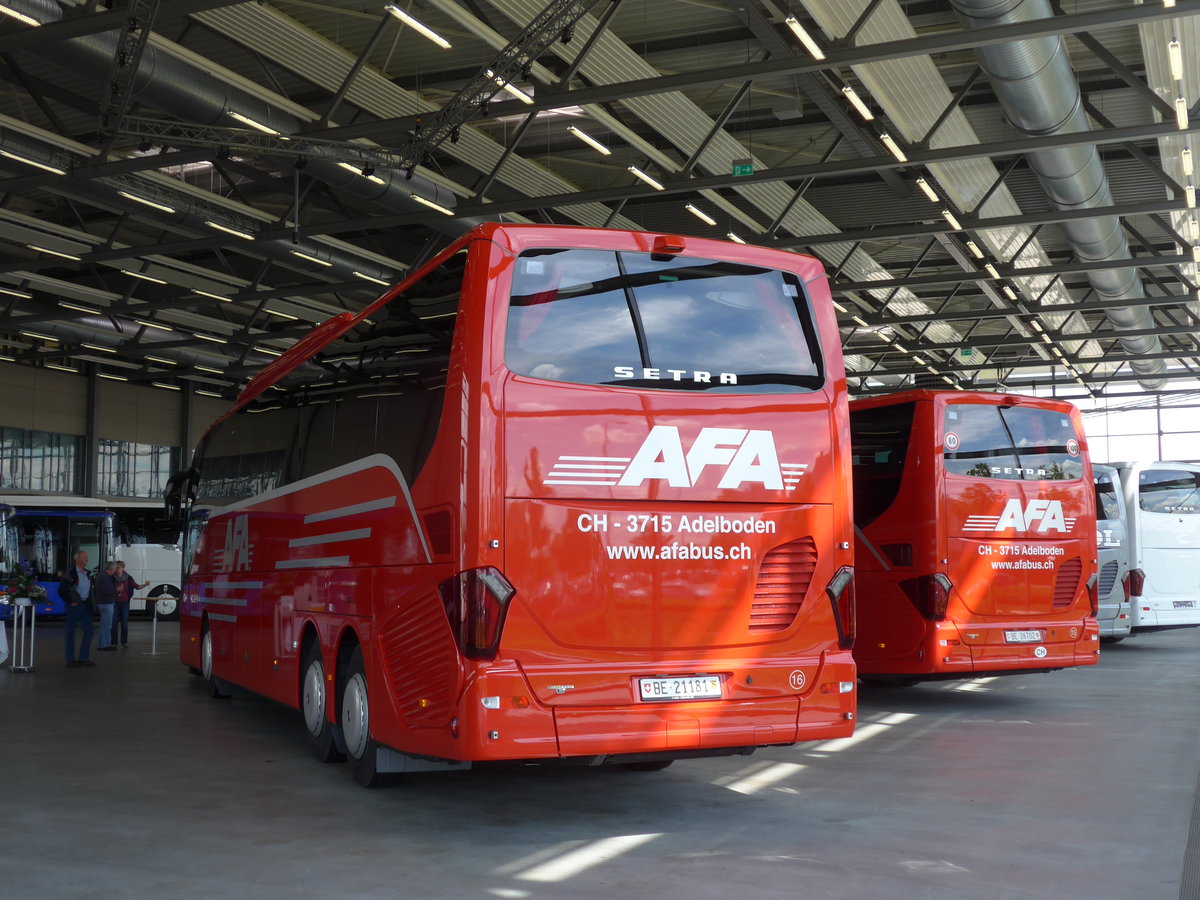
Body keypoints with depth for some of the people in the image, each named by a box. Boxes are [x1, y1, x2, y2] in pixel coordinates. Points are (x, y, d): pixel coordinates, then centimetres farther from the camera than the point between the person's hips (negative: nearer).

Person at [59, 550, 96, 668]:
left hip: (85, 605, 7)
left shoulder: (87, 573, 12)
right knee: (71, 633, 1)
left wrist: (90, 604, 10)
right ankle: (70, 661, 6)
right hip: (75, 606, -7)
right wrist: (70, 602, -11)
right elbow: (61, 591, -11)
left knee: (88, 631, 4)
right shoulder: (70, 573, -10)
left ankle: (84, 658, 12)